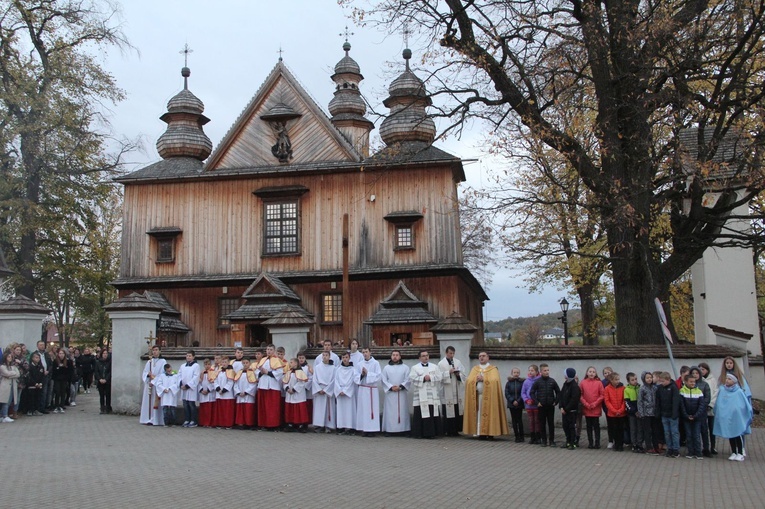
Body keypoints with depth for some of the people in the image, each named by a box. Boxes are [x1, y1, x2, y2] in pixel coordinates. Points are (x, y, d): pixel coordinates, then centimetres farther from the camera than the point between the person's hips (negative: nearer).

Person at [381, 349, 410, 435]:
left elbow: (408, 380, 0)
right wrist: (391, 387, -11)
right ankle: (389, 430, -3)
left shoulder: (405, 367, 8)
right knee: (390, 412, -4)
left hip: (402, 393, 0)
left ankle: (403, 429, 1)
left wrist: (400, 386, -13)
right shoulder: (386, 368, 9)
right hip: (390, 393, 0)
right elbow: (384, 380, 3)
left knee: (402, 411, -1)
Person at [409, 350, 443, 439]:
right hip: (420, 396, -2)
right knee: (420, 414, -4)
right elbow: (412, 379, -5)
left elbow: (439, 378, 3)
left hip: (432, 395, 2)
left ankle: (432, 433, 5)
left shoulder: (434, 367, 15)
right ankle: (419, 433, 1)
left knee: (432, 414, -1)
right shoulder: (415, 368, 9)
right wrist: (423, 378, -12)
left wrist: (430, 378, -10)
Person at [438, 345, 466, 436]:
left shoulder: (458, 362, 11)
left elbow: (464, 374, 11)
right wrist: (449, 372, -16)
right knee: (448, 412, -4)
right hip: (447, 392, -4)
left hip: (458, 391, 4)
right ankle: (448, 431, 2)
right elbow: (439, 376, -8)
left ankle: (456, 430, 11)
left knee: (458, 411, 3)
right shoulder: (441, 364, 0)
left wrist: (458, 374, -9)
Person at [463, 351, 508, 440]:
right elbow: (469, 381, 5)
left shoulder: (493, 369, 6)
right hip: (477, 395, 3)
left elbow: (495, 380, -11)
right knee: (479, 414, -2)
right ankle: (480, 433, 1)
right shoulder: (474, 369, 16)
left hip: (489, 396, -3)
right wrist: (476, 379, -11)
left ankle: (490, 433, -2)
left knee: (489, 414, -5)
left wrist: (483, 379, -11)